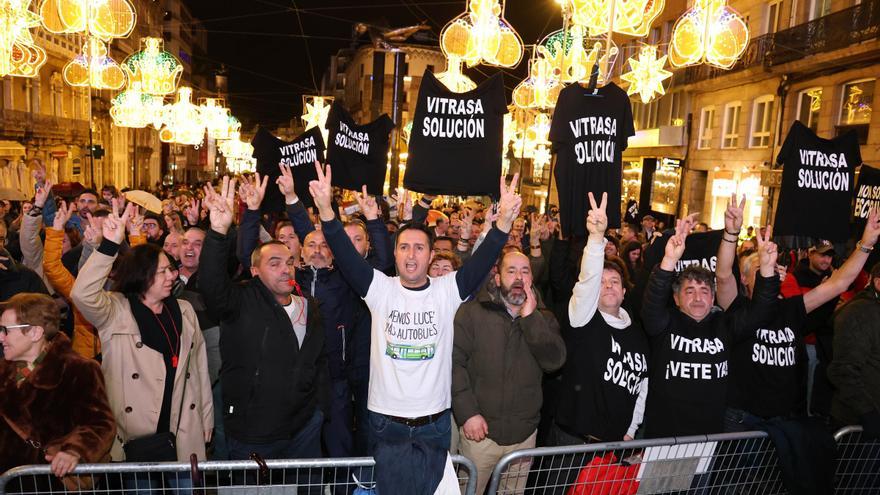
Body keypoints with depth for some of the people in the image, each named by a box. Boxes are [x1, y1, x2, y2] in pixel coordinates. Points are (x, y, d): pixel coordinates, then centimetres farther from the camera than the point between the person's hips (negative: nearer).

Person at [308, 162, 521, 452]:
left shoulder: (447, 290, -4)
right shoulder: (380, 289, -5)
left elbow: (481, 262, -17)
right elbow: (346, 256, -16)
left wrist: (504, 221, -34)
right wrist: (326, 210, -32)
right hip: (384, 421, 0)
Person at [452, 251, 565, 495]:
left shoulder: (543, 318, 5)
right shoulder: (472, 311, -6)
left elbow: (555, 361, -10)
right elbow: (454, 362, -11)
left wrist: (530, 318, -16)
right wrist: (467, 412, -16)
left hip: (524, 434, 3)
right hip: (479, 429, -3)